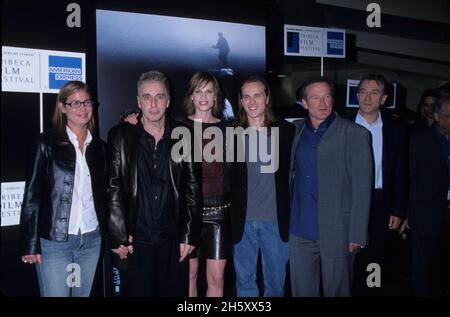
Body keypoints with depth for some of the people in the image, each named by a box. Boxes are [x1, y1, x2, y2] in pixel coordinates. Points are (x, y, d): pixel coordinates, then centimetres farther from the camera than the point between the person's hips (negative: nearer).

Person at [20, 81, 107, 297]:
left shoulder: (99, 147, 8)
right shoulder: (46, 143, -5)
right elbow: (32, 196, -7)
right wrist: (31, 245, -9)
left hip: (92, 240, 4)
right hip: (54, 241, -4)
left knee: (83, 294, 14)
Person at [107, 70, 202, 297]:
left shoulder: (182, 137, 3)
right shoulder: (121, 136, 0)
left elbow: (193, 190, 3)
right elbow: (112, 189, -3)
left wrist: (189, 235, -1)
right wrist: (119, 236, -7)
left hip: (174, 242, 1)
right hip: (135, 242, -1)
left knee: (174, 291, 9)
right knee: (138, 291, 7)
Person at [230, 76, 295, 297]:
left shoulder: (286, 131, 0)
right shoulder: (234, 133, 1)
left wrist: (291, 217, -2)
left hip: (276, 220, 0)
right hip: (243, 221, 1)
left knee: (275, 281, 14)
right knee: (244, 280, 14)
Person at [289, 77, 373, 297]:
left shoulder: (354, 134, -6)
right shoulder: (296, 130, 7)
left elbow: (362, 187, -8)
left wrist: (357, 235, -11)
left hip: (336, 232, -3)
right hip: (300, 230, 4)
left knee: (336, 290, 9)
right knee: (301, 289, 13)